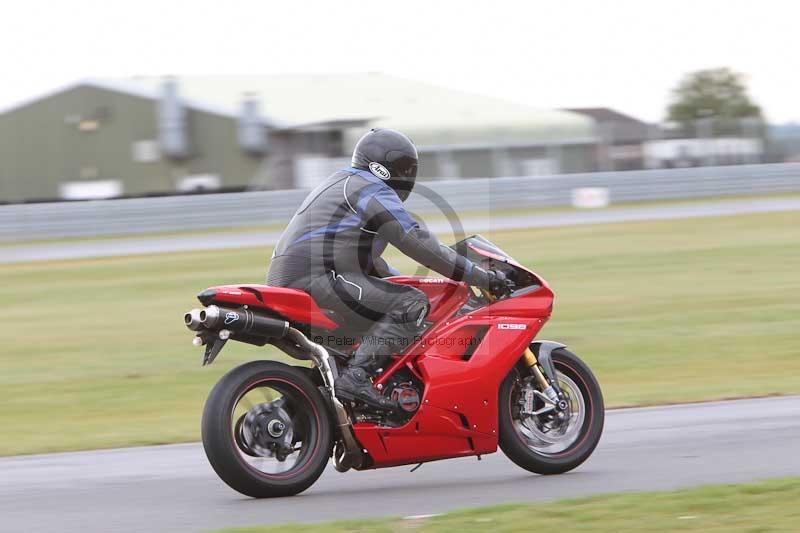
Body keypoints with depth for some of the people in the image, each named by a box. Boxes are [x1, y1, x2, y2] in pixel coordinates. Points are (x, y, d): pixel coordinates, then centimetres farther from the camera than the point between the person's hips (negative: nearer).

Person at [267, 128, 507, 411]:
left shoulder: (344, 183, 27)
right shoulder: (374, 192, -6)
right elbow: (418, 243, -14)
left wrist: (399, 279, 35)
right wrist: (481, 277, -12)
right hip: (319, 278, -11)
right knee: (413, 306, -18)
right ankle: (356, 377, -28)